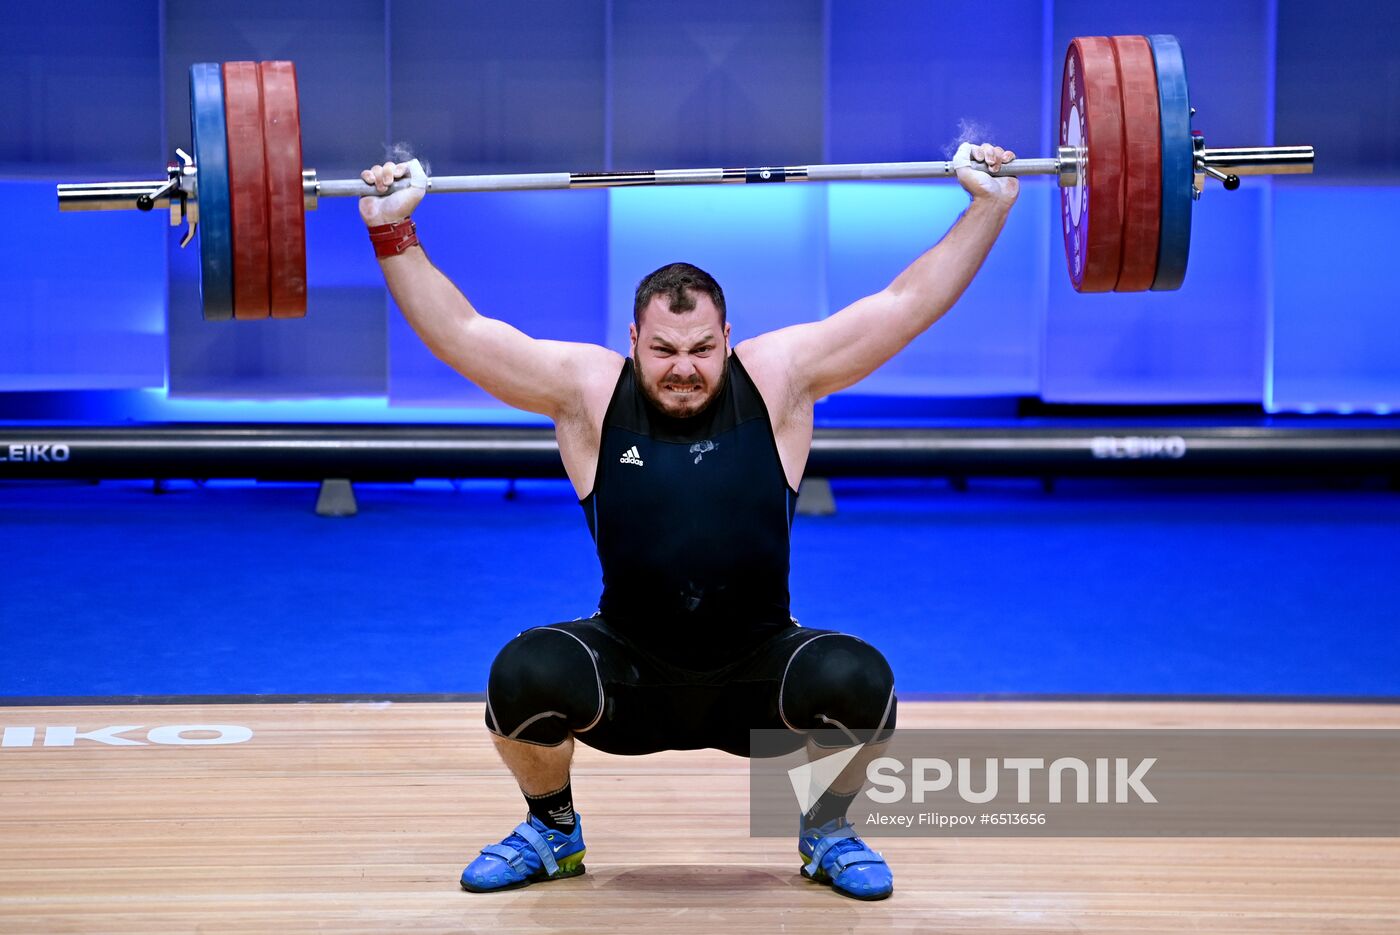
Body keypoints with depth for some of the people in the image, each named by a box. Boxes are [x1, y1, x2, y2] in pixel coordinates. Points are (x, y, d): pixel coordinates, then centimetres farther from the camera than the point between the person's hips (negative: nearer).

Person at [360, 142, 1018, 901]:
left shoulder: (778, 379, -6)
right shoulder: (586, 389, -7)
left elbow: (905, 303, -5)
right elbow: (459, 332, -6)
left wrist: (989, 203, -7)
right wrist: (393, 233, -12)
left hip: (758, 674, 0)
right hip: (628, 676, 0)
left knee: (858, 680, -30)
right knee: (523, 675, -29)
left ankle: (828, 830, 4)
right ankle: (552, 829, 5)